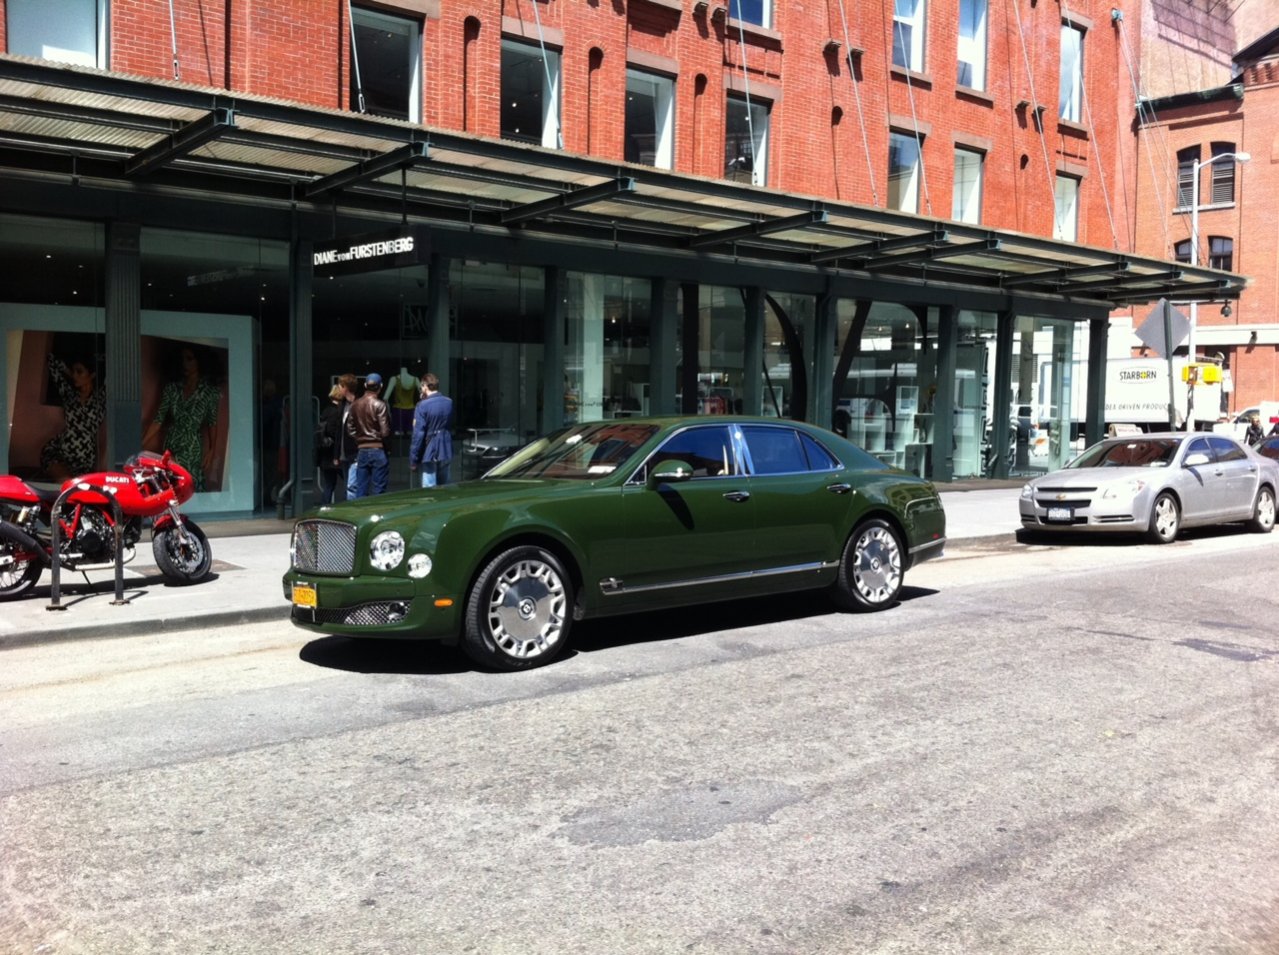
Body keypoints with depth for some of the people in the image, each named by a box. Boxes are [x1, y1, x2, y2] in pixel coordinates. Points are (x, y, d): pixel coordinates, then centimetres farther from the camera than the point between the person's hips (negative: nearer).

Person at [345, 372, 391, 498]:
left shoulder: (355, 404, 5)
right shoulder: (379, 405, -11)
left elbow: (350, 429, 9)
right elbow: (385, 431, -12)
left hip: (361, 451, 5)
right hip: (377, 449, -5)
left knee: (360, 489, 8)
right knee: (378, 489, -1)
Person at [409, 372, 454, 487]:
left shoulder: (422, 405, -14)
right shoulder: (449, 402, 5)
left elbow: (418, 433, -16)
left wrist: (413, 459, -10)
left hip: (429, 452, -6)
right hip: (445, 451, 6)